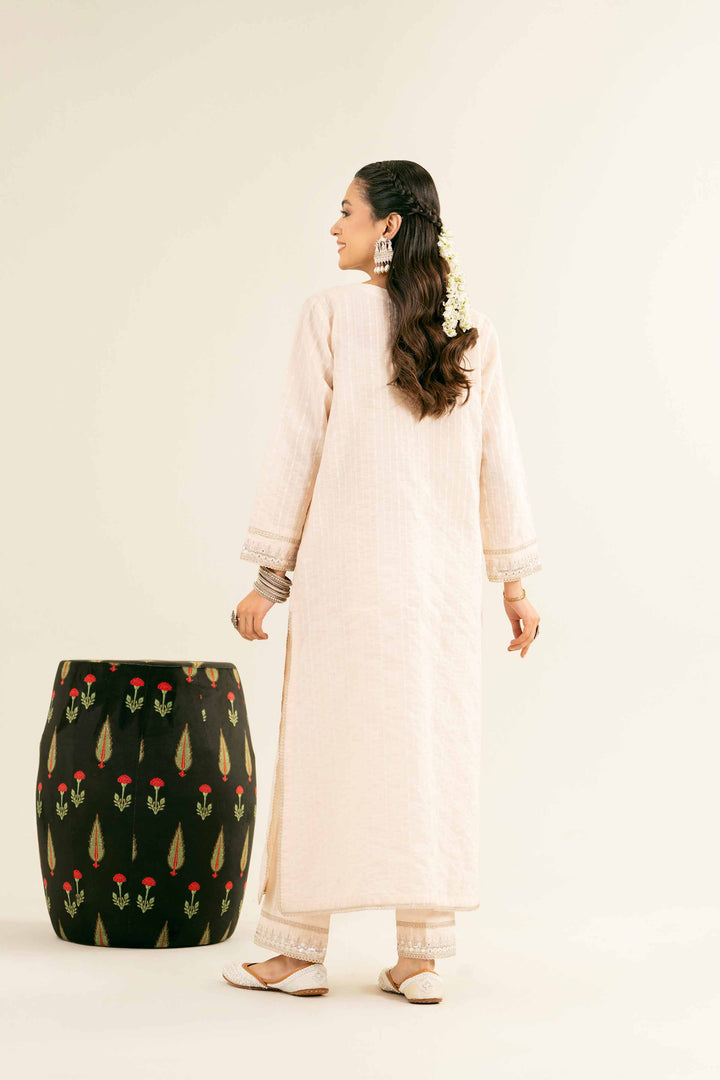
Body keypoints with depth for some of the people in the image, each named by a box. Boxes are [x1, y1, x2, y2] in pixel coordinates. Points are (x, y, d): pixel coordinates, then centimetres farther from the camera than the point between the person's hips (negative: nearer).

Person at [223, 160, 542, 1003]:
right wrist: (514, 580, 13)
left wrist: (268, 571, -1)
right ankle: (420, 957, 10)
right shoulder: (473, 329, 7)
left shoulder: (331, 312, -4)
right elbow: (498, 459, 8)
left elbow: (298, 443, -5)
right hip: (445, 570, 4)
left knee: (327, 742, 4)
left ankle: (301, 948, 11)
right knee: (432, 744, 7)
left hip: (348, 562, -3)